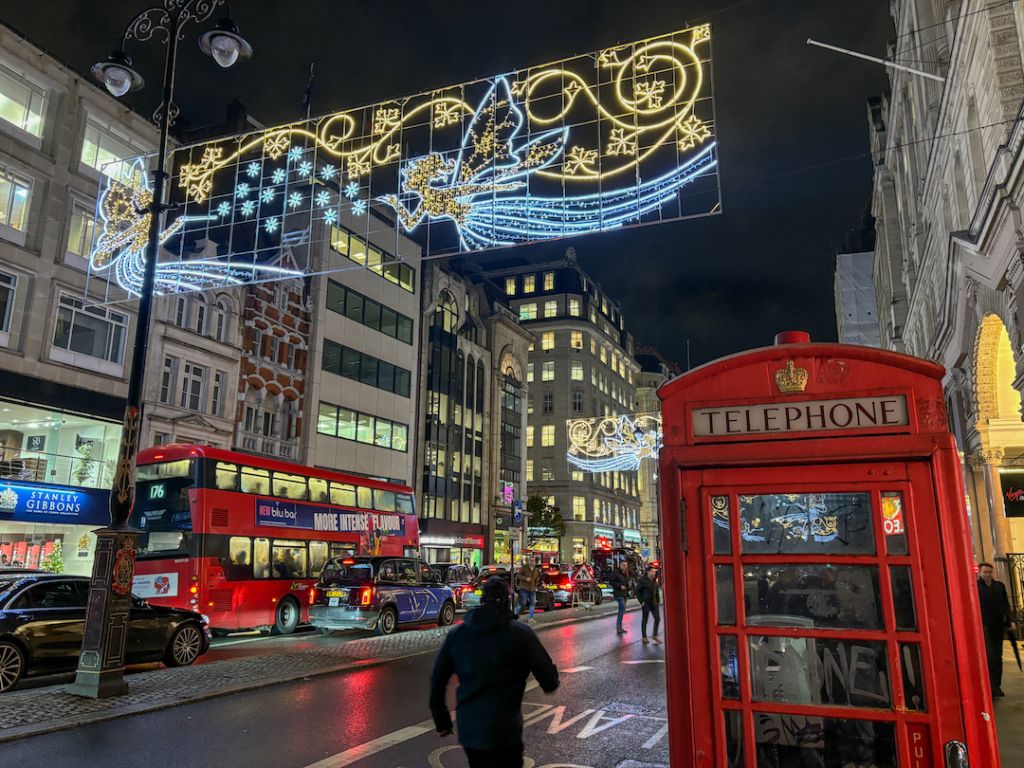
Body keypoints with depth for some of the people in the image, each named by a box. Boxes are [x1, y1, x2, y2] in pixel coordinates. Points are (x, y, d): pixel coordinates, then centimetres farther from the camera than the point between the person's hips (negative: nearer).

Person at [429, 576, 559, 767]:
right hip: (503, 731, -5)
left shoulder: (457, 633, 2)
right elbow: (550, 683, -8)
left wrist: (441, 721, 17)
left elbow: (437, 681, 6)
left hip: (467, 729, 5)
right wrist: (549, 684, 16)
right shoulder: (521, 634, -11)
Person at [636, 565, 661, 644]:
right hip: (646, 603, -5)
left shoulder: (655, 580, 7)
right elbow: (638, 591, -9)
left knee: (657, 618, -1)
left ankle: (654, 635, 14)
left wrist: (658, 601, 11)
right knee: (644, 620, 4)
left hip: (654, 603, 5)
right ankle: (644, 638, 14)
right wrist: (641, 601, -13)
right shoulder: (642, 580, -10)